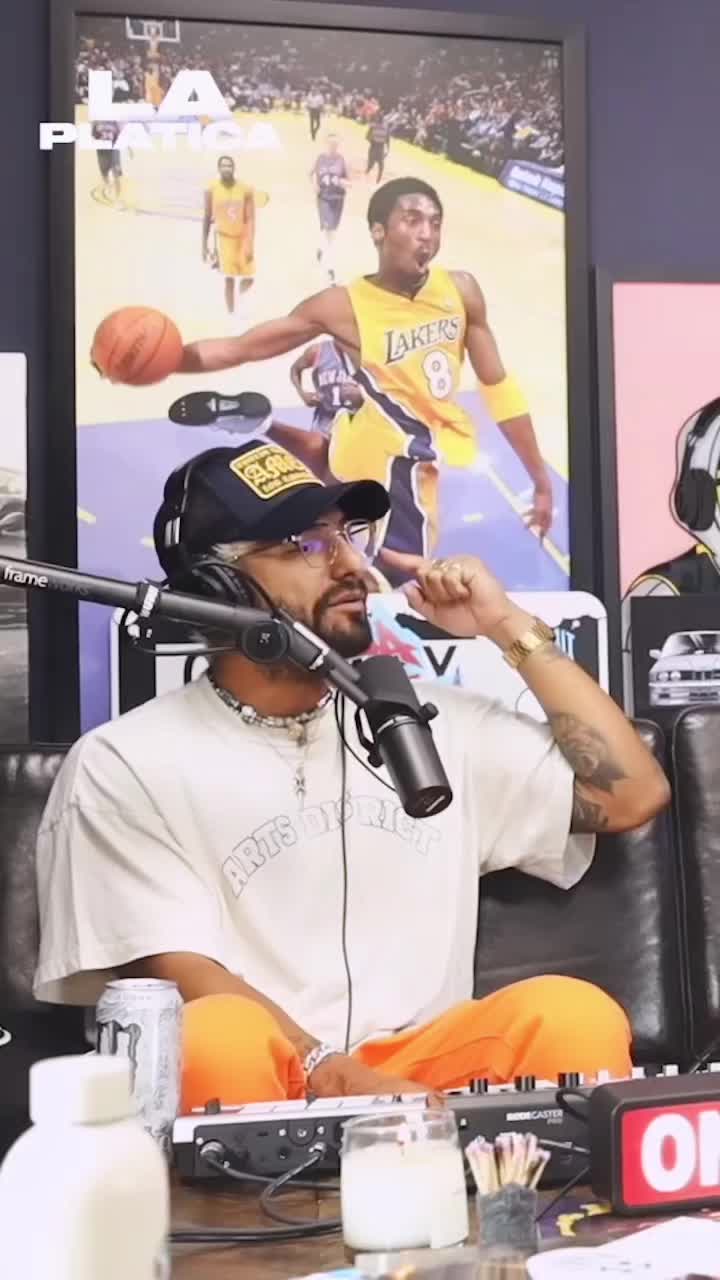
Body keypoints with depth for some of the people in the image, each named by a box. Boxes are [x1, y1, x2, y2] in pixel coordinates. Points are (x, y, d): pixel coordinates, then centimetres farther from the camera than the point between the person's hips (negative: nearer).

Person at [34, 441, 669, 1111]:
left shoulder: (430, 723, 15)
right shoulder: (125, 765, 0)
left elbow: (632, 794, 13)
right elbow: (179, 982, -9)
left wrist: (511, 629, 9)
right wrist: (347, 1084, -23)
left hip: (421, 1074, 4)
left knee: (573, 1015, -27)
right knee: (216, 1039, -38)